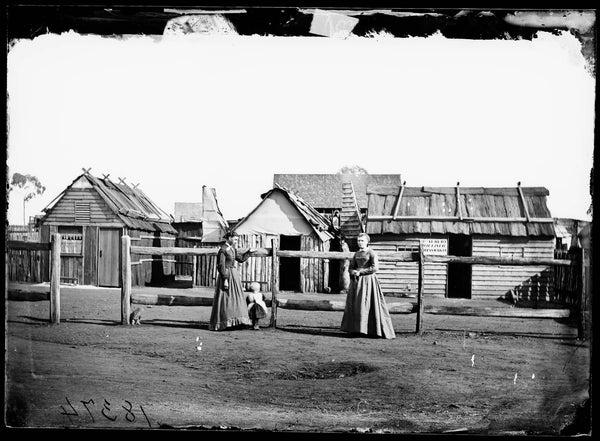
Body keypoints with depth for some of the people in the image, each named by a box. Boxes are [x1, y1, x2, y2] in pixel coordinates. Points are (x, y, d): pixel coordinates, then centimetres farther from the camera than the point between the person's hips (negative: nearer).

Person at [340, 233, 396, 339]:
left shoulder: (371, 253, -4)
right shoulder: (356, 254, 15)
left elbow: (375, 268, -15)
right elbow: (350, 268, 15)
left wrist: (360, 271, -13)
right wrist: (354, 272, -8)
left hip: (368, 281, -6)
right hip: (357, 281, 6)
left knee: (367, 305, -9)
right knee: (355, 305, 2)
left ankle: (373, 330, -5)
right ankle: (356, 329, 5)